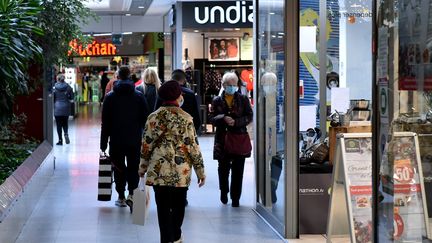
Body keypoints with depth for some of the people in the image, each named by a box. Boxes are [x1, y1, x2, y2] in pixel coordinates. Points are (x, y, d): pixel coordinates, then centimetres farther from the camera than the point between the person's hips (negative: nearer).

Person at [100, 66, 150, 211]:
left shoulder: (110, 97, -1)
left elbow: (105, 122, -1)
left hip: (116, 140, 0)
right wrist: (142, 136, 13)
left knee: (119, 168, 9)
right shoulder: (139, 96, 0)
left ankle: (121, 197, 13)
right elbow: (145, 119, 1)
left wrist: (103, 143, 3)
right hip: (135, 140, 0)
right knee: (134, 167, 5)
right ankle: (131, 194, -11)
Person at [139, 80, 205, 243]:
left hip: (159, 171, 0)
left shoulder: (154, 117, -1)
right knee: (179, 206, 18)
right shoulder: (185, 118, -5)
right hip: (181, 173, 0)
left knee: (163, 208, 3)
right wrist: (200, 171, 3)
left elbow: (146, 145, 1)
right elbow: (193, 146, -5)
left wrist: (143, 167, 13)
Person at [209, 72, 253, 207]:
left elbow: (249, 117, 2)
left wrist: (235, 122, -13)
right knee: (223, 168, 5)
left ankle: (235, 198, 7)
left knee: (238, 170, -1)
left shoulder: (243, 99, 7)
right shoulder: (217, 101, 7)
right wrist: (223, 118, -18)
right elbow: (212, 118, 1)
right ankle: (224, 192, 29)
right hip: (222, 140, 0)